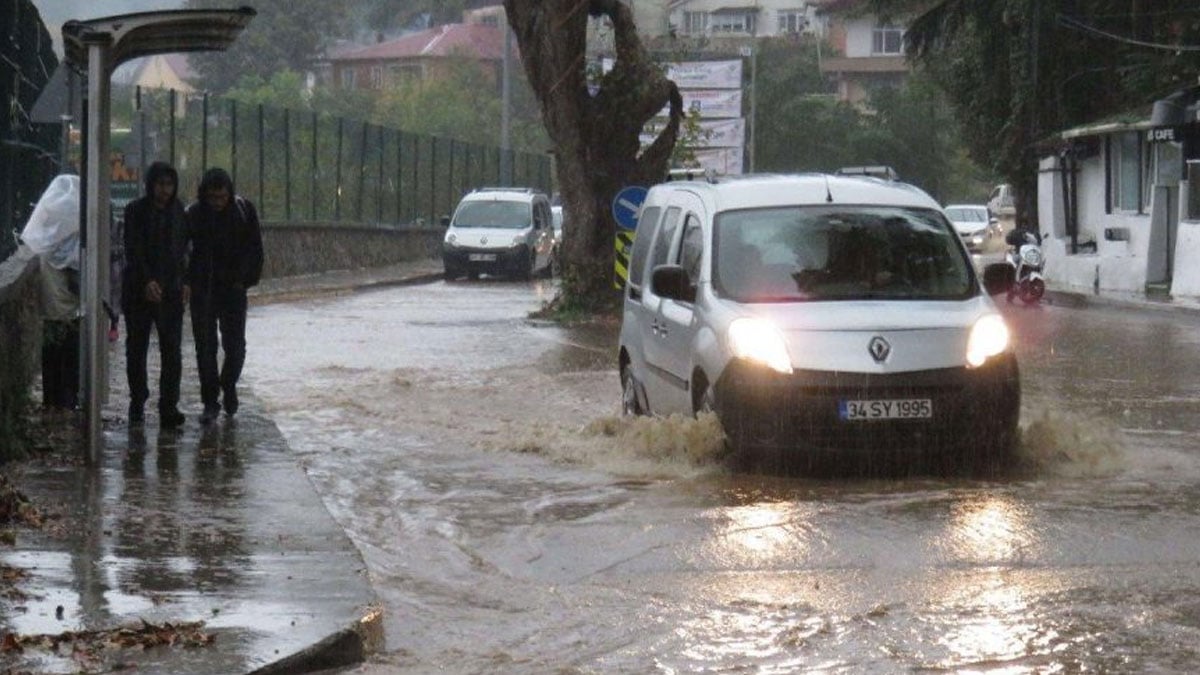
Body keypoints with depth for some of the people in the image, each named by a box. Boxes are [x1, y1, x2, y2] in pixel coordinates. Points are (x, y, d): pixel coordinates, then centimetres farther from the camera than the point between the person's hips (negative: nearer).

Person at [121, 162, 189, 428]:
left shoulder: (178, 210, 8)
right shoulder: (136, 211, -5)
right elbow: (133, 251, -13)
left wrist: (184, 281, 10)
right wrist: (147, 281, -24)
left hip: (171, 289, 2)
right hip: (139, 290, -2)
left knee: (172, 350, -7)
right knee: (136, 348, 7)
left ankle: (169, 407, -9)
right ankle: (137, 404, 18)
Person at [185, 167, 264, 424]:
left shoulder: (244, 210, -5)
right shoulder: (194, 214, -6)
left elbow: (255, 249, 3)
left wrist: (245, 279, -4)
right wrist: (187, 281, -7)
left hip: (233, 288, 0)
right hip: (202, 290, 0)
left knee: (235, 345, 2)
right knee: (205, 346, 0)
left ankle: (229, 385, 28)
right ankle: (210, 401, 7)